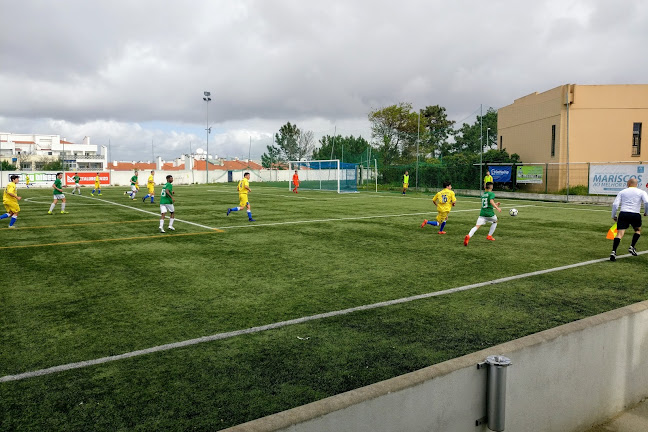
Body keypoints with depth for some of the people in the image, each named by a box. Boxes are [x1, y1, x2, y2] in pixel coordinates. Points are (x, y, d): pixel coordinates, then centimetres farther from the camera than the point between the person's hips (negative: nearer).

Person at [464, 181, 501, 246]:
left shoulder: (483, 194, 17)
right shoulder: (491, 193, -3)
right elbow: (491, 201, -20)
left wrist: (494, 204, 34)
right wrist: (497, 208, -19)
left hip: (482, 213, 4)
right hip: (489, 213, -4)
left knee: (477, 226, -9)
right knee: (495, 221, 28)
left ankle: (468, 236, -34)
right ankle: (489, 236, 26)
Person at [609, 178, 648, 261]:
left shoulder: (622, 192, 13)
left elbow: (615, 204, 4)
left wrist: (613, 216, 12)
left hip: (623, 214, 0)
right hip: (635, 215, 0)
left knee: (620, 233, -6)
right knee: (638, 230, 27)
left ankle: (613, 251, -20)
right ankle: (632, 247, 14)